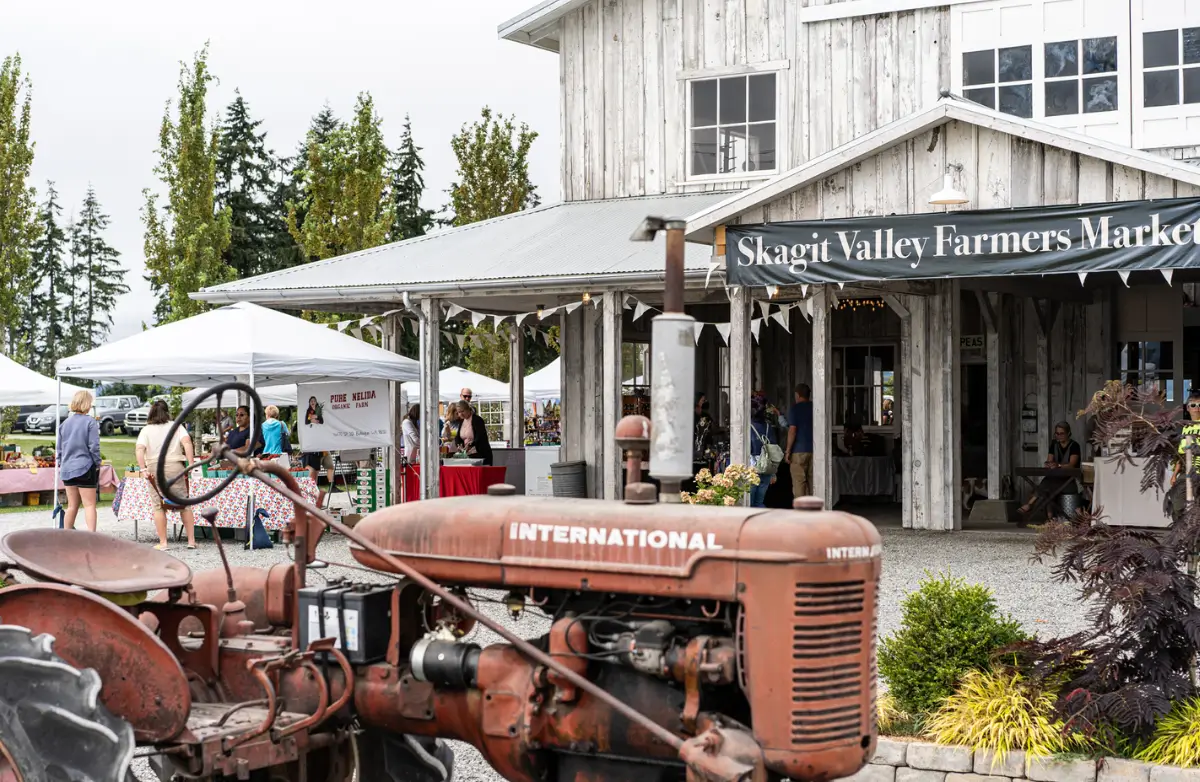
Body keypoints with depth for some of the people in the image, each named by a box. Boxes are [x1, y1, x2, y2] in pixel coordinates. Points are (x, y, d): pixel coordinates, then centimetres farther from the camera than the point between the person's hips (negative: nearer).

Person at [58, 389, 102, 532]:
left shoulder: (65, 423, 8)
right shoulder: (90, 422, -9)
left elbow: (60, 448, 12)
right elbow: (94, 446, -12)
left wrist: (61, 464, 20)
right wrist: (97, 464, -2)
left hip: (67, 469, 6)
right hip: (85, 468, -6)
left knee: (72, 506, 14)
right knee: (89, 505, -4)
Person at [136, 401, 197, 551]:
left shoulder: (146, 430, 5)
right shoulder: (176, 427, 7)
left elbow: (139, 450, -10)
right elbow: (187, 442, -9)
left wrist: (143, 469, -13)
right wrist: (191, 464, -12)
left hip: (155, 469, -1)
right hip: (175, 467, 1)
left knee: (159, 506, 5)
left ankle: (162, 543, 5)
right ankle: (191, 540, 7)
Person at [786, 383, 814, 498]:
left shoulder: (795, 409, -5)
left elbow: (792, 430, -12)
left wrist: (788, 450, -8)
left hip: (799, 450, -5)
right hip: (814, 450, 5)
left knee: (798, 482, -4)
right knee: (812, 481, 9)